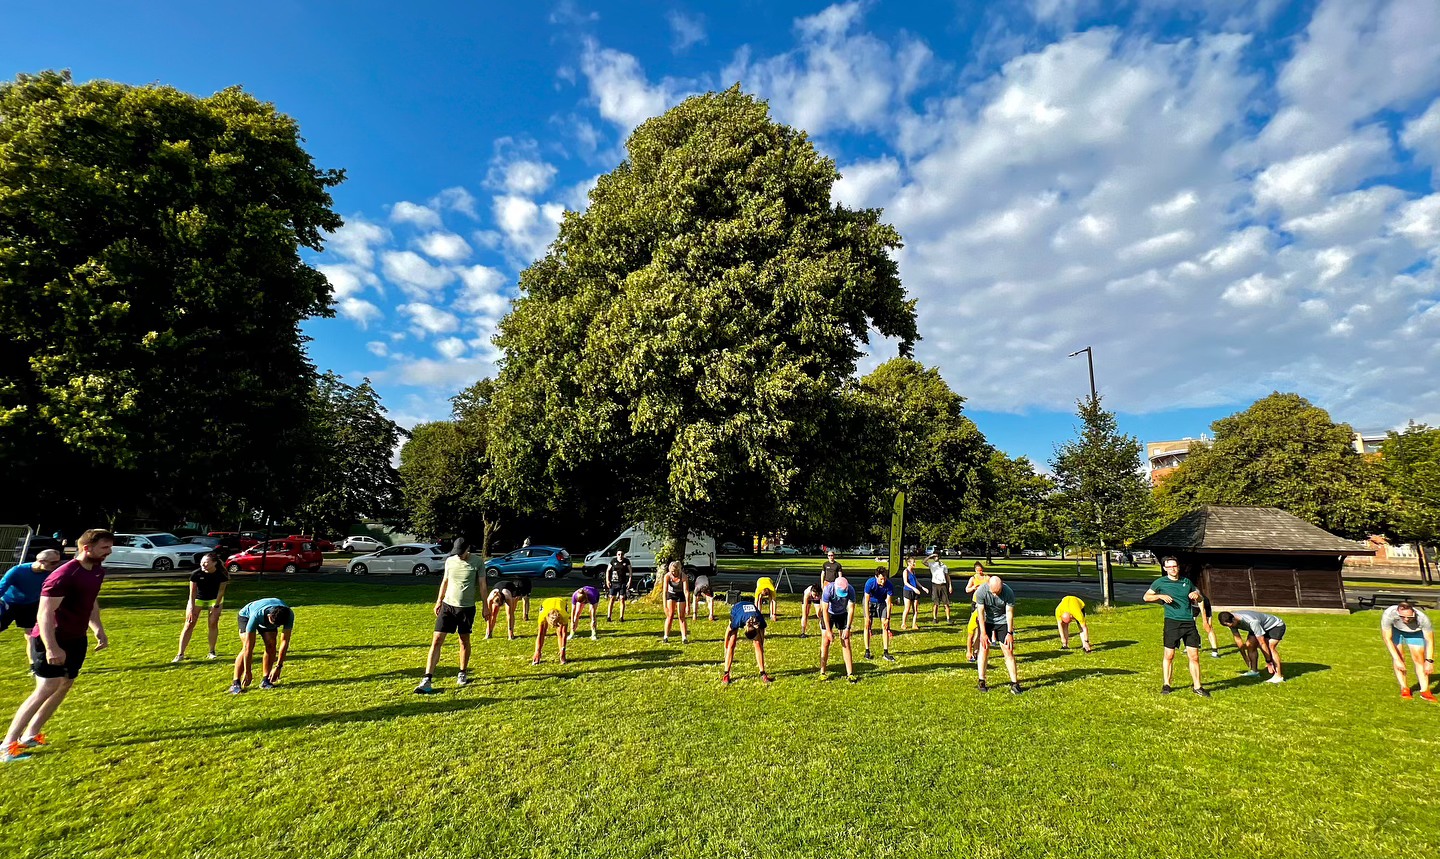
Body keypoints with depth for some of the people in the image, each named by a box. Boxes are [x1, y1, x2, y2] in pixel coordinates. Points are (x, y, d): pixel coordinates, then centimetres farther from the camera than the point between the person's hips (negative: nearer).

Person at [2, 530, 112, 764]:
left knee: (65, 685, 12)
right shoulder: (63, 576, -25)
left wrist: (99, 630, 13)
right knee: (47, 688, -11)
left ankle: (30, 735, 26)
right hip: (52, 640, -8)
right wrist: (51, 648, -32)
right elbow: (44, 614, -27)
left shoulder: (98, 571, 3)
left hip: (76, 639, 8)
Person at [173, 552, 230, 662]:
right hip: (197, 599, 0)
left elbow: (221, 591, -13)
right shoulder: (196, 574, -24)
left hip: (215, 599, 0)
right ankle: (180, 653, 4)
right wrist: (192, 609, -15)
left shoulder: (221, 575, -24)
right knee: (189, 624, -4)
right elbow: (192, 593, -16)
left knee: (213, 624, -4)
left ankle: (212, 652, 8)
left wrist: (216, 606, -13)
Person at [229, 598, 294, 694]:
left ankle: (265, 680, -6)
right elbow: (248, 647, -37)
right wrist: (247, 672, -33)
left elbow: (285, 641, -30)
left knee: (271, 645, -16)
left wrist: (278, 667, -30)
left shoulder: (289, 615, -37)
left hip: (267, 619, 2)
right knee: (246, 648, -22)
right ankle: (235, 683, -17)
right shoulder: (256, 615, -44)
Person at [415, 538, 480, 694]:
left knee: (464, 641, 10)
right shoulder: (450, 561, 1)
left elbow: (482, 585, -2)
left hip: (467, 607, -2)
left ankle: (462, 674, 28)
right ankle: (427, 680, -3)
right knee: (436, 640, -5)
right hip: (448, 605, 2)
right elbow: (445, 581, 14)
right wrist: (439, 601, 14)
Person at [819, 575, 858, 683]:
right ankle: (822, 673, 3)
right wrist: (828, 630, -24)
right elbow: (825, 610, -24)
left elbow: (851, 609, -17)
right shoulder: (828, 589, -32)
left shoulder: (850, 590, -27)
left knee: (846, 643, -4)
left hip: (842, 614, 2)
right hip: (828, 614, -1)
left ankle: (850, 673, -1)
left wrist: (847, 628, -18)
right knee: (825, 643, -5)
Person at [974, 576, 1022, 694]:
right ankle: (981, 682, 7)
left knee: (1008, 651, -5)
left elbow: (1009, 613, -15)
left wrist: (1010, 633, -12)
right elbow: (981, 613, -18)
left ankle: (1014, 683, 3)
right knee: (984, 649, -3)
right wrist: (983, 633, -16)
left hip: (1003, 621, 0)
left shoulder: (1009, 593, -25)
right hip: (986, 621, 0)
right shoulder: (981, 592, -26)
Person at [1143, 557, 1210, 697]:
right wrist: (1161, 596, -10)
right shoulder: (1160, 582, 3)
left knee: (1194, 656, 2)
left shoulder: (1187, 581, 12)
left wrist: (1196, 595, 1)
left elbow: (1199, 599, 24)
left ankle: (1197, 686, 15)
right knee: (1169, 655, 2)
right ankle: (1166, 685, 13)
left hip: (1189, 622, 3)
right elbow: (1146, 597, 6)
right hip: (1172, 622, -3)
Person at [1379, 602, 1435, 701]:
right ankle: (1404, 688, -4)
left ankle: (1425, 690, 3)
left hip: (1415, 632, 1)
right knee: (1399, 656, -11)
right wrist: (1397, 660, -31)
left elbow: (1430, 641, -20)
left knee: (1419, 659, -6)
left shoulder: (1423, 618, -37)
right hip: (1394, 629, -1)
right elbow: (1387, 639, -30)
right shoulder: (1388, 615, -41)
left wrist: (1429, 661, -22)